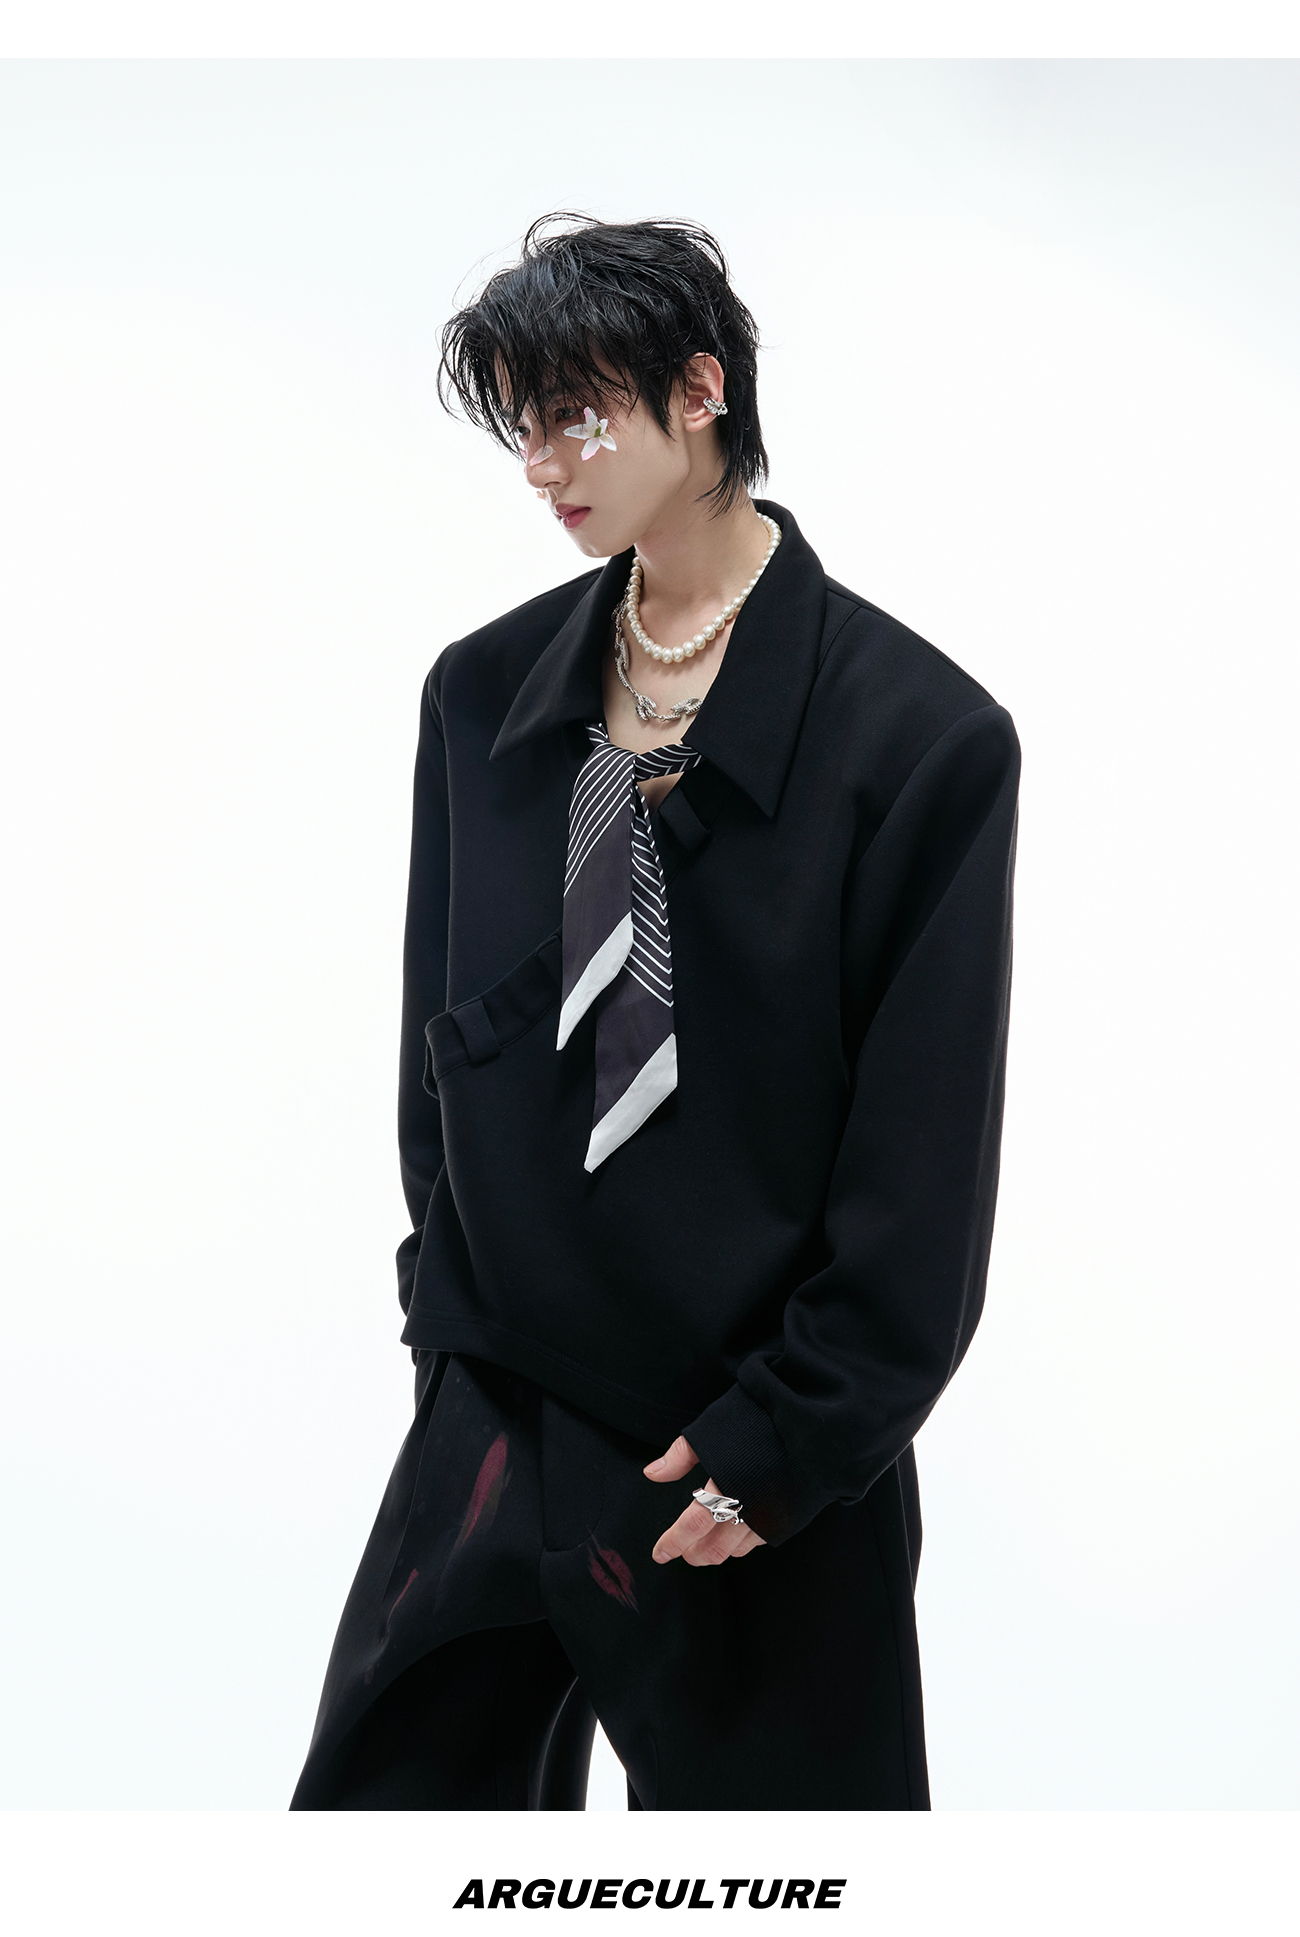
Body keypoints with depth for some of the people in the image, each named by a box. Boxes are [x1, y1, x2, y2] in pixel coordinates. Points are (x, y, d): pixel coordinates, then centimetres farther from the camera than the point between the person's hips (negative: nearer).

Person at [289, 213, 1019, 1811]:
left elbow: (927, 1159, -11)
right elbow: (440, 1036, 11)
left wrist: (785, 1446, -11)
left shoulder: (923, 735, -11)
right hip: (492, 1434, 5)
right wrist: (452, 1308, 6)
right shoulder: (483, 694, 4)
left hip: (761, 1460, -4)